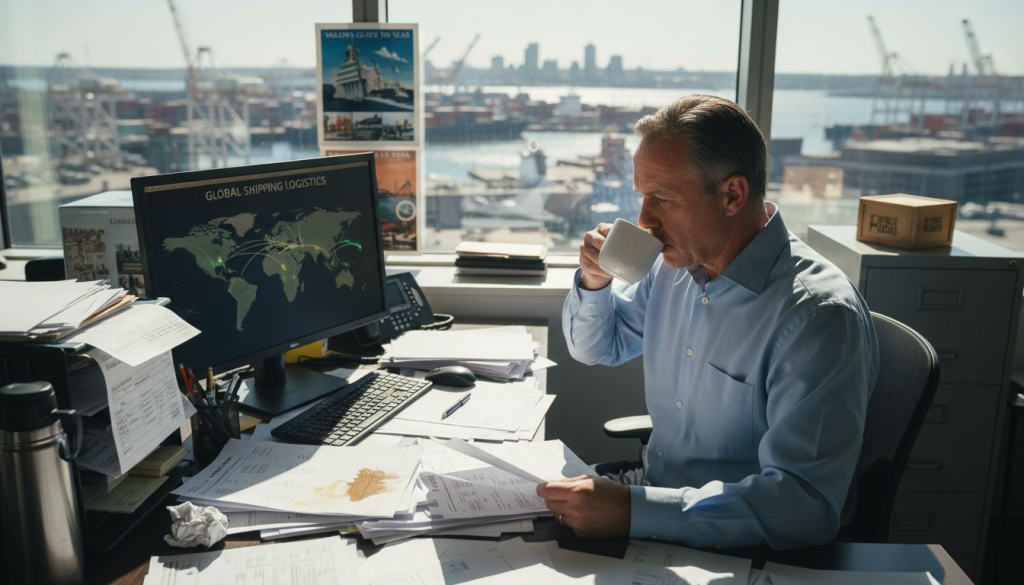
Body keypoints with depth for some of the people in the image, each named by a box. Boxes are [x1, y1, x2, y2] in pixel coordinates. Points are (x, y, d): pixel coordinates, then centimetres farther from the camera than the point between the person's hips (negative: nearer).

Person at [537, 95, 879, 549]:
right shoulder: (679, 261, 0)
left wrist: (633, 510, -37)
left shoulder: (818, 315, -25)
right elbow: (599, 349, 15)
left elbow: (805, 502, -31)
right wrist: (594, 283, -6)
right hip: (651, 486, 7)